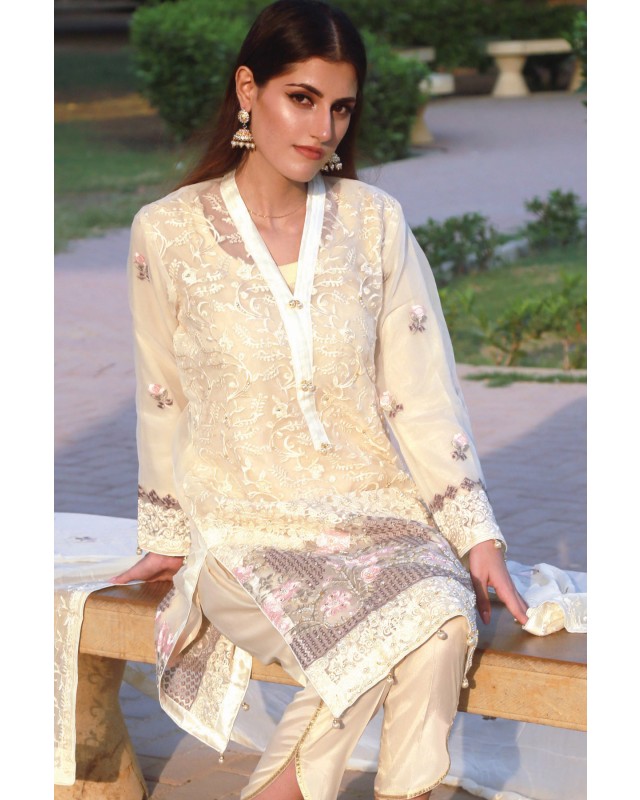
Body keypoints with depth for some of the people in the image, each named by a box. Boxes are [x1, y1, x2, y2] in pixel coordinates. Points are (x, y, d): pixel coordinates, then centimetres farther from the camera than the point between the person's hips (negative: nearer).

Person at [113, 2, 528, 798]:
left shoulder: (375, 222, 2)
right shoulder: (168, 233, -3)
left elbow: (423, 394, 0)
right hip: (248, 525, -2)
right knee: (414, 626, -28)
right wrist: (169, 539, 11)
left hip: (378, 513, 3)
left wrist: (478, 536, -6)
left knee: (447, 612, -29)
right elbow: (163, 402, 6)